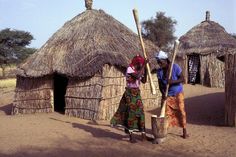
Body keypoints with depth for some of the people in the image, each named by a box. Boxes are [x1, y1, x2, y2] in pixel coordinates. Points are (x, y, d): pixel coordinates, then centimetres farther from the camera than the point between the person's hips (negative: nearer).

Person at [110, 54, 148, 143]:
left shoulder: (138, 70, 10)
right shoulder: (129, 69, -13)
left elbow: (144, 81, 10)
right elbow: (137, 76, -29)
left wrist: (145, 70, 4)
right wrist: (143, 66, -21)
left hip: (137, 93, 7)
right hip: (130, 93, -7)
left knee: (140, 111, 5)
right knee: (131, 112, -5)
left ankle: (143, 133, 13)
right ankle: (131, 135, 3)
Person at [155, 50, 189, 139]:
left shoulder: (175, 67, -18)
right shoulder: (159, 71, -8)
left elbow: (182, 79, -18)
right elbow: (160, 84, -6)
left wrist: (173, 81, -34)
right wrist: (163, 94, -21)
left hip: (177, 93, -3)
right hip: (167, 95, 3)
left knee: (181, 111, 0)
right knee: (165, 112, -2)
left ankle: (184, 131, 13)